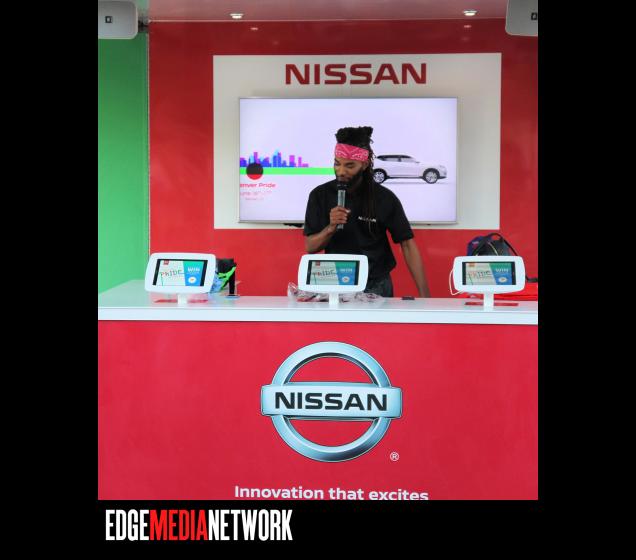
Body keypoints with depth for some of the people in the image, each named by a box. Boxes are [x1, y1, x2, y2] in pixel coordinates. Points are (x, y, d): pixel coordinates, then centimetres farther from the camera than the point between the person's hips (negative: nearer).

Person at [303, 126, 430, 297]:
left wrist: (424, 295, -14)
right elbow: (310, 247, 1)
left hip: (376, 285, -1)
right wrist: (331, 228, -19)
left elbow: (407, 245, -6)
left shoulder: (385, 198, -5)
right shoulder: (320, 195, -1)